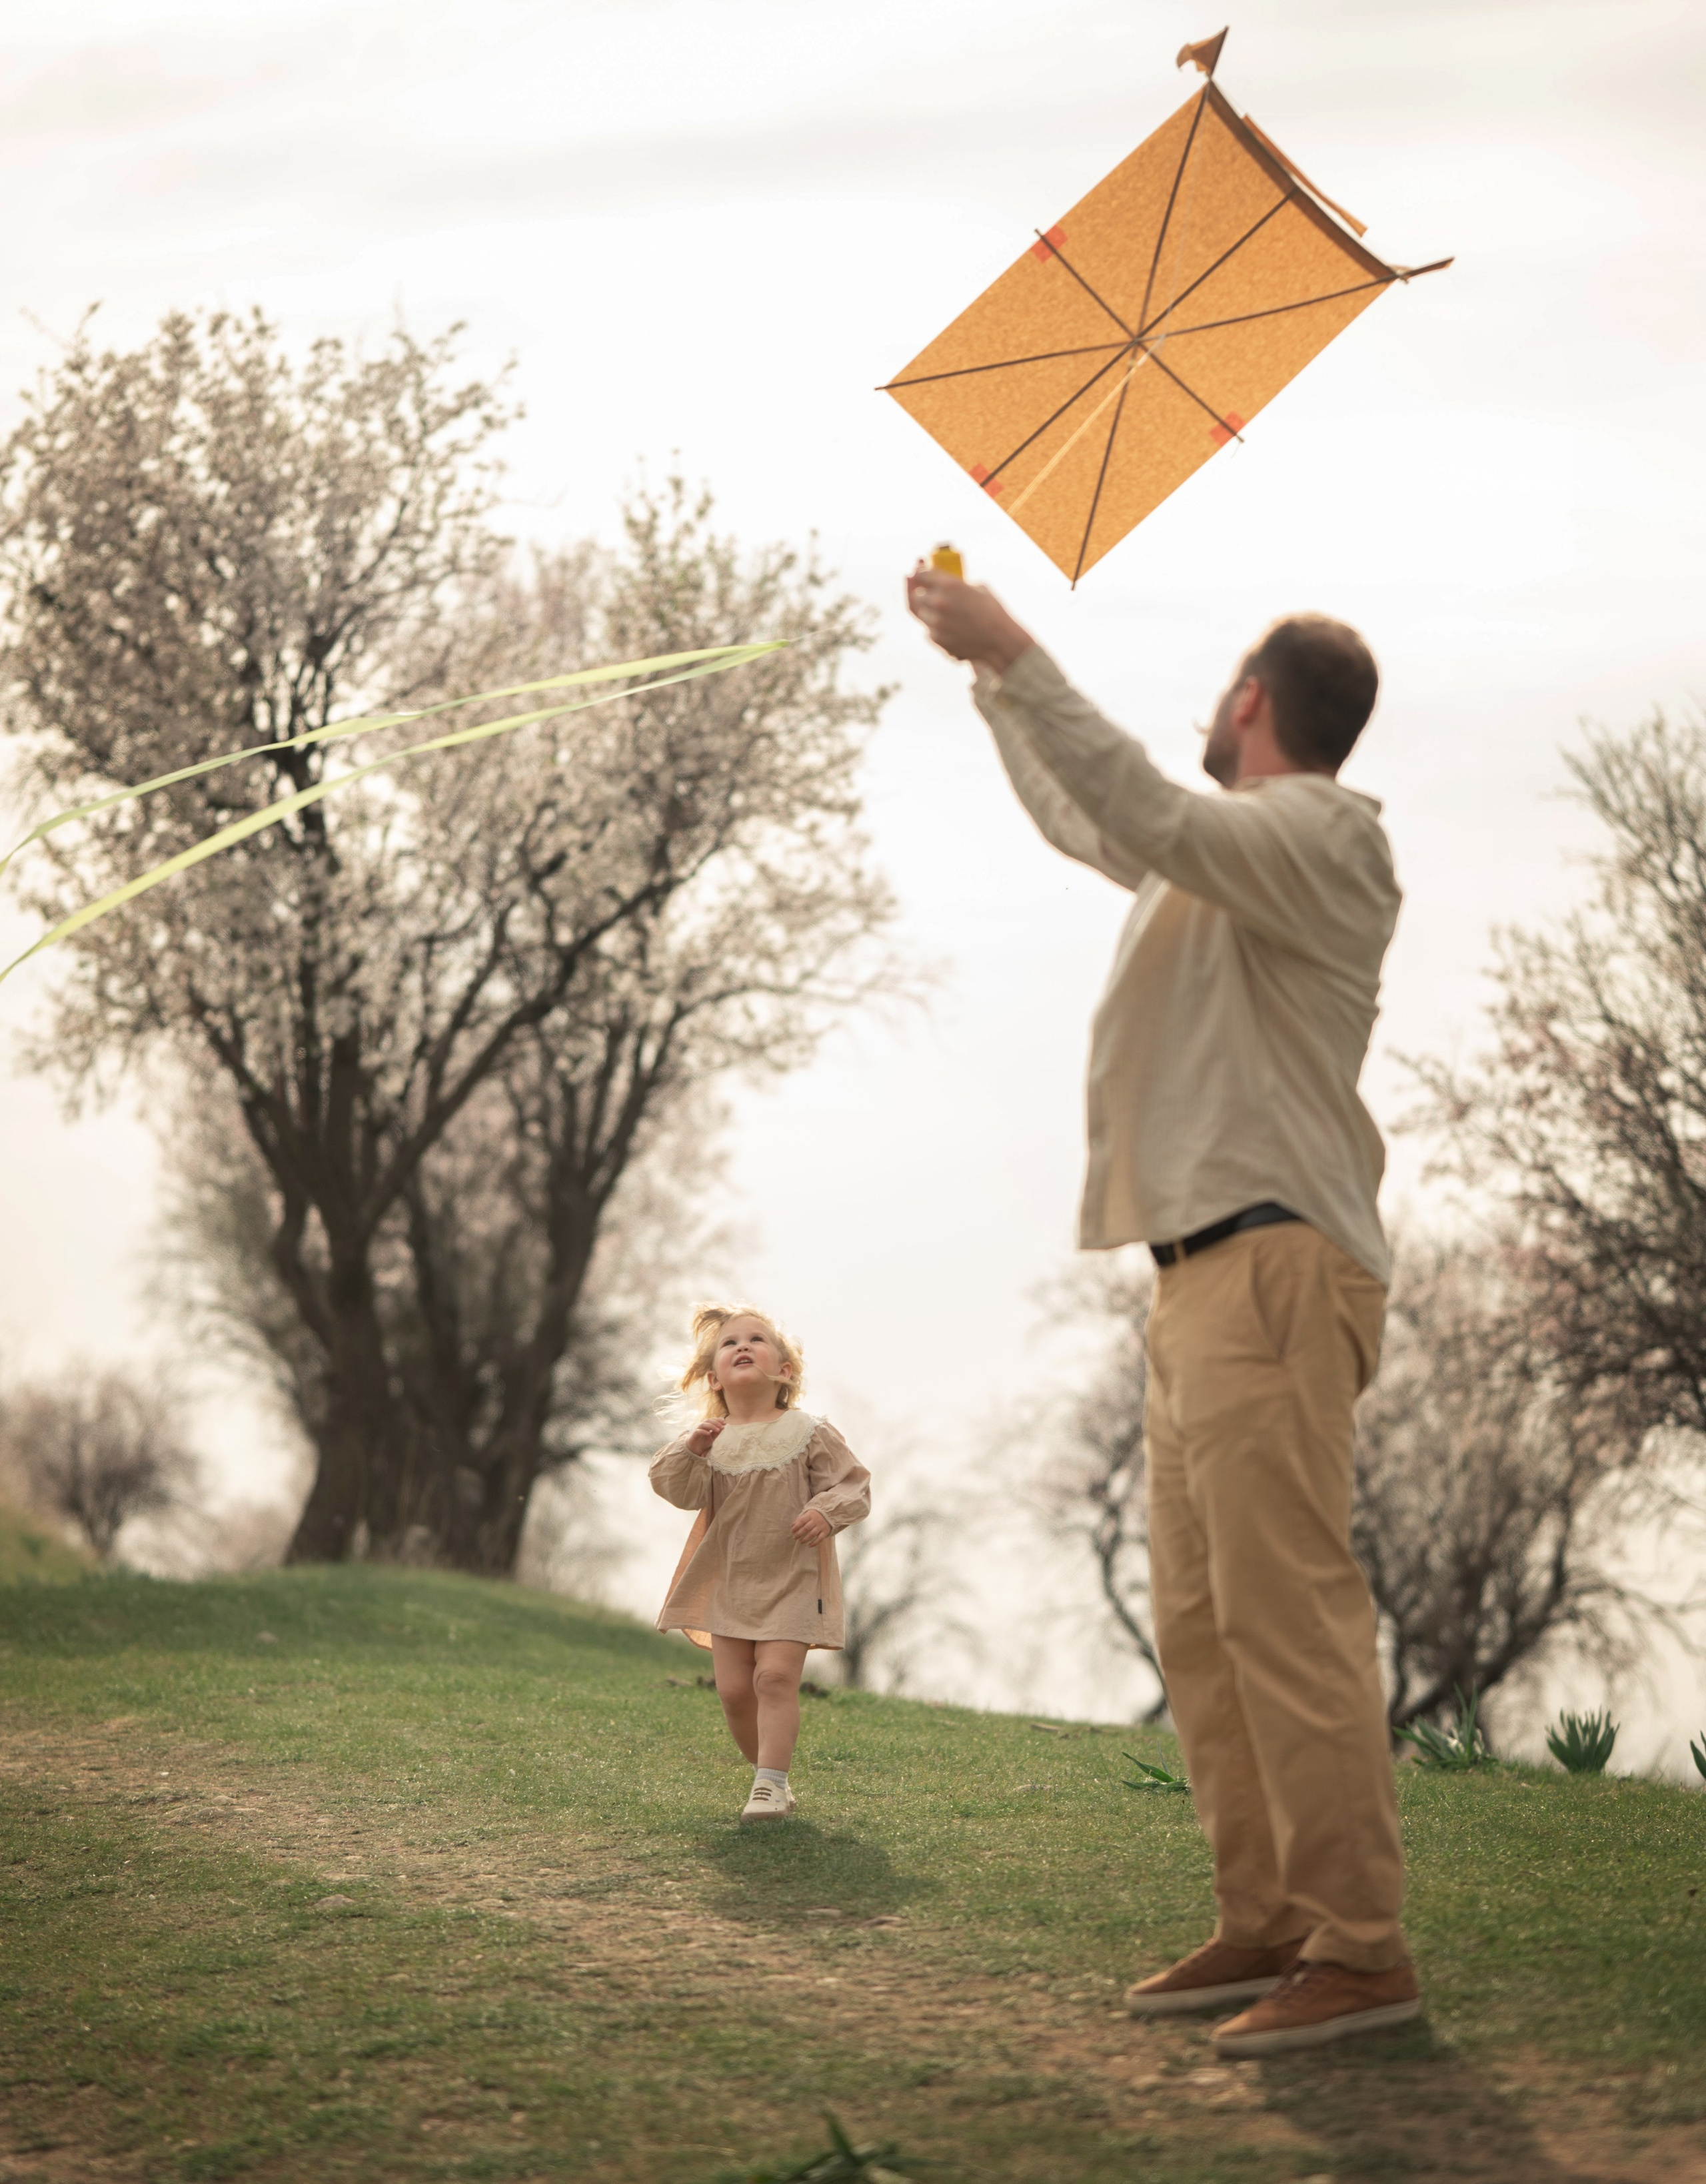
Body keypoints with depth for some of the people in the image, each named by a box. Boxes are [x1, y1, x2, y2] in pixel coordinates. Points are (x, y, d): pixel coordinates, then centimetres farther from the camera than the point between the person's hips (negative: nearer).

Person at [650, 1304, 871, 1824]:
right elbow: (679, 1492, -8)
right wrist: (692, 1450, -26)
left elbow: (853, 1485, -3)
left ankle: (771, 1785, -14)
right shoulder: (711, 1438, 2)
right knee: (734, 1688, 3)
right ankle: (768, 1775, 21)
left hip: (791, 1580, -3)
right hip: (729, 1581, 3)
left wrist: (826, 1513, -22)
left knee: (775, 1677, -15)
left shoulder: (807, 1433, -5)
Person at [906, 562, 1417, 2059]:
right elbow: (1086, 820, 39)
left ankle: (1361, 1948, -14)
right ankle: (1267, 1924, 11)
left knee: (1286, 1611, -15)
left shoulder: (1315, 841, -6)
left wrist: (1014, 652, -21)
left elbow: (1146, 813, -24)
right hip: (1206, 1271, 10)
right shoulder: (1230, 856, 23)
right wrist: (990, 676, 37)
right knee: (1203, 1619, 8)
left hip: (1273, 1268, -10)